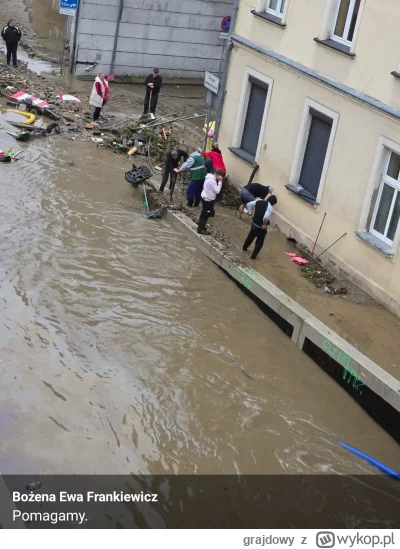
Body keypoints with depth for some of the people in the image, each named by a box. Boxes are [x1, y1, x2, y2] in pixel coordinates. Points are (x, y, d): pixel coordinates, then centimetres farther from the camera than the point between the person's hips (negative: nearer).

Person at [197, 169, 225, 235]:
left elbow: (216, 189, 14)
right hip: (207, 199, -11)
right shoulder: (212, 180, -26)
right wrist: (220, 181, -21)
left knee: (204, 213, 20)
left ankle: (201, 227, 31)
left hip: (206, 198, 11)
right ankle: (200, 229, 5)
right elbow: (217, 191, -23)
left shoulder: (211, 178, 7)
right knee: (206, 214, -2)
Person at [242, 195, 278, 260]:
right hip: (261, 227, -6)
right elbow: (266, 217, -40)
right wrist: (264, 224, -22)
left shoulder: (259, 201, -4)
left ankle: (244, 247, 53)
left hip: (254, 224, 6)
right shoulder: (270, 207, -22)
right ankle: (253, 256, 21)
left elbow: (249, 204, 2)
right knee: (259, 242, 16)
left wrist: (252, 214, 11)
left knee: (250, 236, 32)